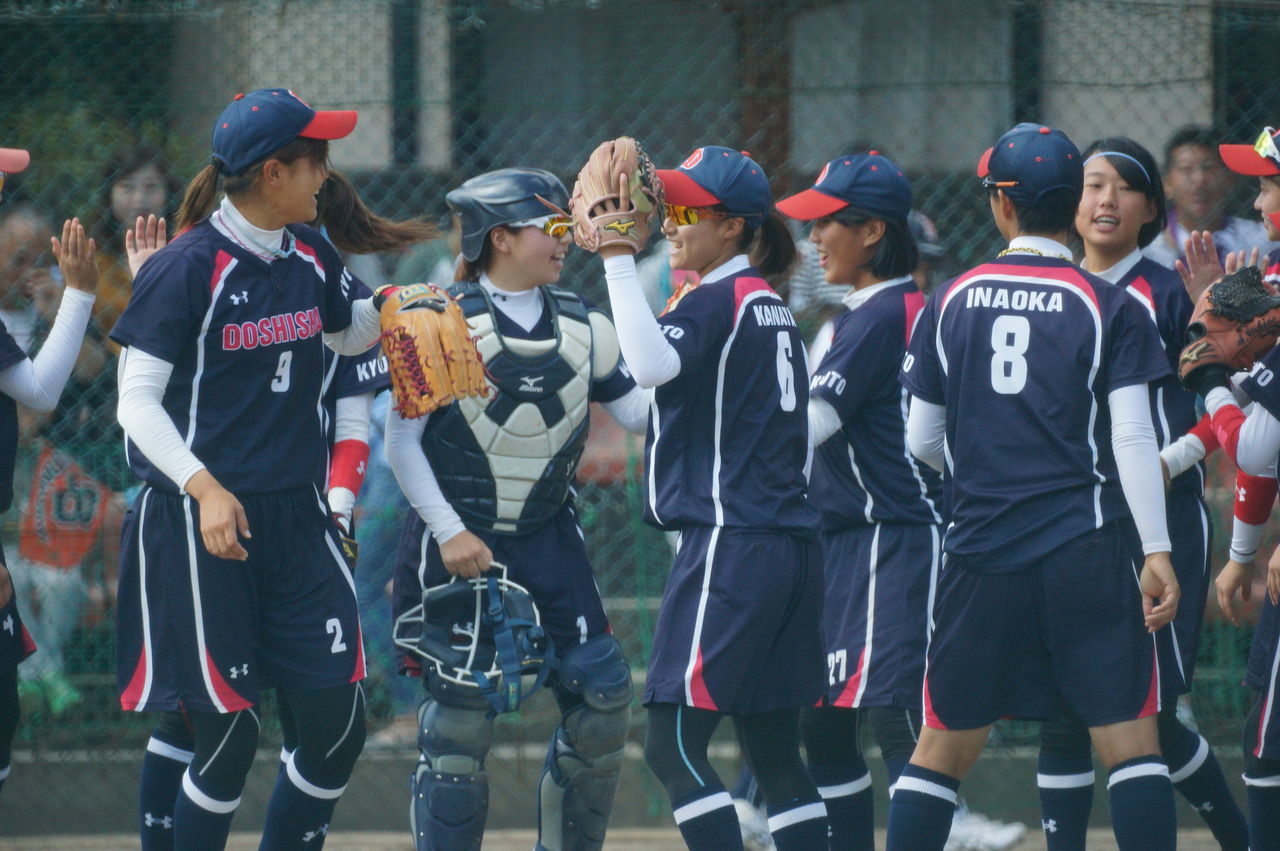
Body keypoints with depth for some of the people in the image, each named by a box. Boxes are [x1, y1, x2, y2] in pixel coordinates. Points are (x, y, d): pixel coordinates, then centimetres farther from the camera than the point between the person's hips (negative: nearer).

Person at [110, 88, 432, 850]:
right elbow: (137, 400, -13)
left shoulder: (310, 258, 7)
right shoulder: (188, 267, -12)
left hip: (296, 518, 6)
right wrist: (204, 488, -25)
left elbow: (353, 332, 27)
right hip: (200, 524, -6)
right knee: (230, 732, -3)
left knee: (338, 721, 3)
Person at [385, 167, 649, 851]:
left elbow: (639, 409, 5)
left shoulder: (581, 325, 4)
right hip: (458, 544, -5)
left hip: (548, 538, 5)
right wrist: (448, 532, -14)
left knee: (602, 696, -1)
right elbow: (400, 439, -10)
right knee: (459, 712, -7)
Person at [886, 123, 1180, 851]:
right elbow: (1132, 438, -9)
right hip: (1085, 546, -2)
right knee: (1129, 735, -1)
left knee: (946, 745, 10)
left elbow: (922, 442, 9)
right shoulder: (1110, 308, -2)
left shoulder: (953, 301, 5)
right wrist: (1158, 553, -7)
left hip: (981, 550, 2)